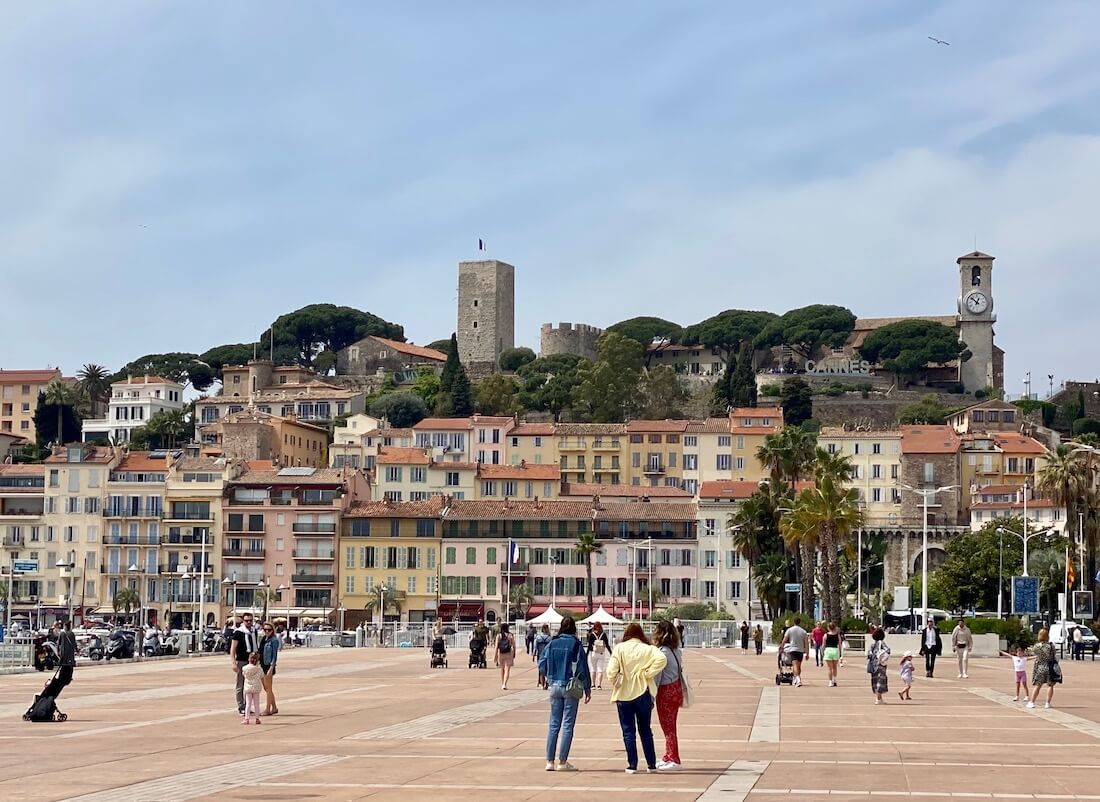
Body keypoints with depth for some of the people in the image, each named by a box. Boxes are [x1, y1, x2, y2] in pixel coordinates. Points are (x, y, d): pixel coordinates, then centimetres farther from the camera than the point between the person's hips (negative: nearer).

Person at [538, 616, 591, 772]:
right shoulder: (576, 645, -8)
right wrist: (587, 689, 1)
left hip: (554, 687, 3)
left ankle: (549, 760, 6)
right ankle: (562, 761, 1)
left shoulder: (552, 644, 1)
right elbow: (582, 668, -7)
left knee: (554, 724, 9)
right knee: (568, 725, 2)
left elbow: (542, 665, 2)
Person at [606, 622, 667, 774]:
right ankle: (651, 764, 15)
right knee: (645, 730, 14)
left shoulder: (619, 649, -5)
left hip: (624, 694, -1)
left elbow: (611, 670, -14)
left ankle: (632, 765, 3)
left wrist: (615, 682, 3)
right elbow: (661, 659, -20)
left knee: (628, 731, 6)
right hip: (643, 693, 1)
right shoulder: (648, 649, -2)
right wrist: (647, 673, -11)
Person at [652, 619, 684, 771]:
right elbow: (680, 671, 10)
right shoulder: (676, 651, 6)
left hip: (666, 692, -8)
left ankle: (674, 760, 2)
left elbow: (657, 676, -17)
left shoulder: (661, 652, -18)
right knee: (670, 726, 17)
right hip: (676, 689, 8)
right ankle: (668, 758, 26)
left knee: (668, 726, 0)